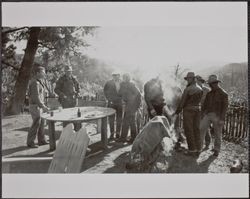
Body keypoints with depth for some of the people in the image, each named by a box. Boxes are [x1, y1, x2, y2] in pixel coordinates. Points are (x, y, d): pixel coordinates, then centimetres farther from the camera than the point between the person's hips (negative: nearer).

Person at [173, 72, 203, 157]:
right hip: (197, 110, 6)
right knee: (196, 130, 11)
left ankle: (192, 150, 5)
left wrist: (177, 112, -1)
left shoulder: (187, 89, -14)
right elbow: (199, 100, 9)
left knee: (188, 130, 2)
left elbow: (182, 102, -11)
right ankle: (198, 150, 16)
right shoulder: (200, 89, 6)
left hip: (188, 111, -6)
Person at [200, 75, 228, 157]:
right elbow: (204, 105, 12)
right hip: (208, 115, 4)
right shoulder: (209, 93, 10)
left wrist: (222, 119, -18)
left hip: (217, 116, -4)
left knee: (217, 134, 6)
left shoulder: (224, 94, -7)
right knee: (201, 130, -8)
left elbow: (225, 107, -11)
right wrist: (201, 116, 6)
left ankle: (216, 150, 24)